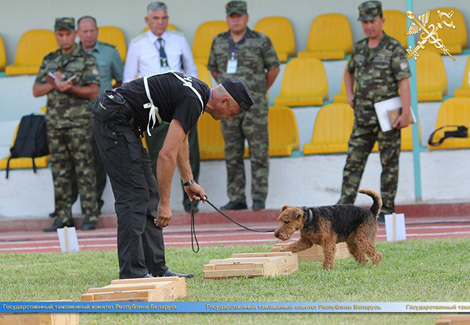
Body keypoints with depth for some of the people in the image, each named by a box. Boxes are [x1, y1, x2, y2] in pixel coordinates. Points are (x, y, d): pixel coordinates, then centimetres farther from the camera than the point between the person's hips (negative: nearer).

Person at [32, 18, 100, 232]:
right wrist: (54, 83, -7)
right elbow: (37, 91, 12)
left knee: (84, 170, -6)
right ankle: (63, 218, 7)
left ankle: (90, 216, -4)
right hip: (54, 123, 4)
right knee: (60, 172, 4)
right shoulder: (49, 60, 15)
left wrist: (70, 87, -21)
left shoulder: (87, 60, 1)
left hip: (79, 123, -4)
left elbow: (94, 92, -6)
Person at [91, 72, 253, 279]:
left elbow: (181, 139, 29)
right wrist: (165, 204, -17)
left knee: (148, 195, 11)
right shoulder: (192, 101, -18)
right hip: (114, 121, -11)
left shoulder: (195, 91, 13)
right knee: (133, 196, -12)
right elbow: (167, 154, -21)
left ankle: (157, 269, 12)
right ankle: (132, 273, -11)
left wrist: (189, 181, 34)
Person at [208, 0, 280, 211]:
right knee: (232, 155, 5)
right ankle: (236, 200, 11)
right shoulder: (219, 42, 7)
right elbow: (214, 69, 22)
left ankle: (259, 199, 1)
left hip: (254, 107, -4)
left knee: (259, 154, -3)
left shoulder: (261, 41, -4)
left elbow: (274, 68, 8)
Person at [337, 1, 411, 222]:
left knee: (389, 163, 1)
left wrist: (406, 113, -20)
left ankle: (387, 208, 6)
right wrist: (350, 95, 14)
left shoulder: (394, 48, -7)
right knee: (354, 161, 2)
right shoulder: (359, 48, 10)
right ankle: (345, 206, 3)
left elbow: (404, 82, -13)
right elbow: (349, 72, 30)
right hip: (363, 117, 5)